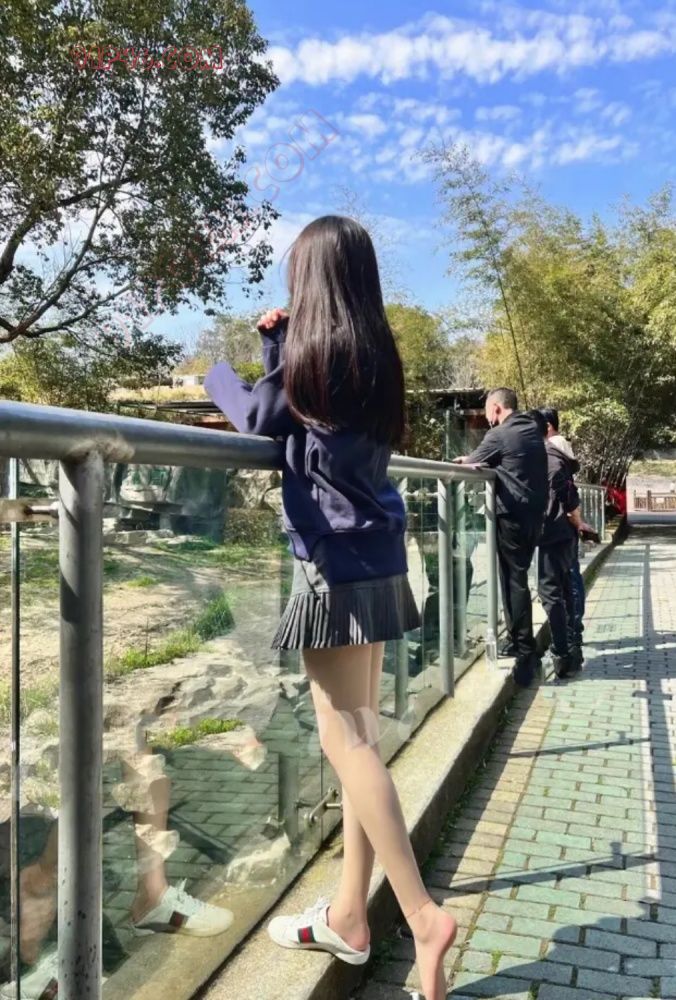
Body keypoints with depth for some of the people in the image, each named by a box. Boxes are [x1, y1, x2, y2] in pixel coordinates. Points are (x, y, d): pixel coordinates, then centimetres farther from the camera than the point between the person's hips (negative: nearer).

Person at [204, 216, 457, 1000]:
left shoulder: (316, 347, -9)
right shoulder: (372, 352, 13)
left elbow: (259, 419, 3)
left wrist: (217, 374, 20)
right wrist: (278, 344, 17)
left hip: (338, 564, -8)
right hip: (374, 560, 9)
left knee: (345, 741, -3)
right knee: (358, 737, 11)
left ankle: (423, 916, 0)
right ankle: (349, 915, 22)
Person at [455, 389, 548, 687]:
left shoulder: (499, 435, -11)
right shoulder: (534, 431, 14)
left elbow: (470, 465, 1)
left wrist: (465, 460, 23)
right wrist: (474, 459, 26)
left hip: (511, 514, -8)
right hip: (533, 513, 8)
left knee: (513, 580, -5)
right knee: (518, 576, 16)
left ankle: (526, 651, -5)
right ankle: (520, 641, 24)